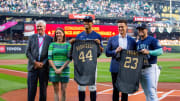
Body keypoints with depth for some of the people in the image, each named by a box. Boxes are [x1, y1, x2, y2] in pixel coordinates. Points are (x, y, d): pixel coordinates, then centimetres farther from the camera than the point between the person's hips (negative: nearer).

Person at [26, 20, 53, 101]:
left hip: (44, 67, -1)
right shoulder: (32, 38, 9)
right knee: (31, 88, 0)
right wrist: (35, 62, -8)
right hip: (33, 66, 1)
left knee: (43, 88, 6)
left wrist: (43, 63, -10)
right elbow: (28, 52, 3)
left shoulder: (50, 39, 4)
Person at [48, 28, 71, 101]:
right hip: (54, 69, 0)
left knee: (63, 90, -1)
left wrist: (61, 68, -10)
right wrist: (55, 69, -11)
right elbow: (49, 58, 1)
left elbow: (69, 59, 0)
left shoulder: (67, 45, 6)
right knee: (56, 90, 1)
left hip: (64, 69, 0)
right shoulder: (52, 44, 7)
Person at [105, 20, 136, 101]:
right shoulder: (112, 39, 6)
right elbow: (107, 53, 5)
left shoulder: (132, 40, 7)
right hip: (115, 69, 0)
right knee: (116, 89, 3)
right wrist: (115, 51, -14)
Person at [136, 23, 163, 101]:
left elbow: (160, 51, -16)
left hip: (151, 68, -7)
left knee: (151, 91, -14)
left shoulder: (152, 40, -5)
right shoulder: (138, 42, 17)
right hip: (140, 69, 7)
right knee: (146, 92, 12)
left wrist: (148, 52, -28)